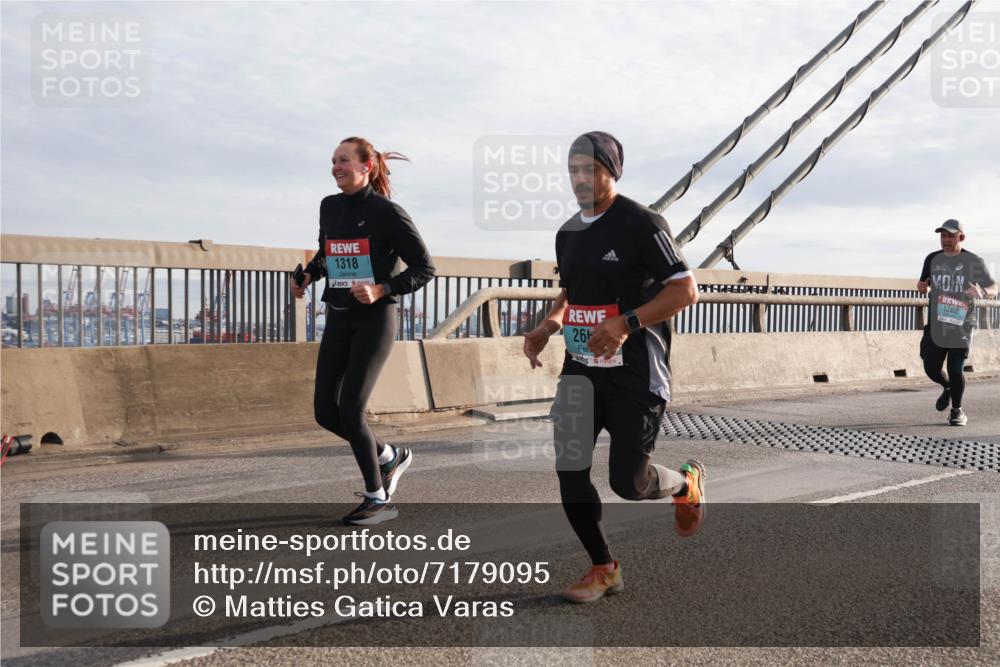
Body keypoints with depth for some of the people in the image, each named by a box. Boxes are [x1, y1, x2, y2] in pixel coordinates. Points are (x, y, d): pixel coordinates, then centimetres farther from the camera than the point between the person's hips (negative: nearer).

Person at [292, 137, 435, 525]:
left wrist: (381, 290, -19)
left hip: (374, 321, -6)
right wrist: (307, 276, 8)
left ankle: (378, 500, 4)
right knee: (325, 412, 2)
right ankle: (390, 457, 27)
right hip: (337, 321, 7)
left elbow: (424, 268, -7)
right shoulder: (330, 207, 9)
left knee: (349, 411, -12)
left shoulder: (387, 212, -9)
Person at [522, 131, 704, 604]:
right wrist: (546, 328, 7)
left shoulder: (641, 224, -11)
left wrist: (627, 323, -26)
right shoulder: (567, 233, 12)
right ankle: (603, 569, 16)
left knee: (628, 482, -6)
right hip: (581, 370, 7)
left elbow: (685, 290, -15)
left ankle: (687, 483, 29)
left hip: (636, 375, -6)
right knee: (569, 471, -2)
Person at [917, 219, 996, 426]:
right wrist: (923, 288, -6)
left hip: (961, 325, -4)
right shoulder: (933, 259, 6)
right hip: (936, 324, 4)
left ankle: (957, 410, 18)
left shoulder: (973, 261, -5)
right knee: (931, 368, 2)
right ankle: (948, 388, 37)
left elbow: (993, 289, -4)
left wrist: (981, 292, -27)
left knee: (956, 370, -6)